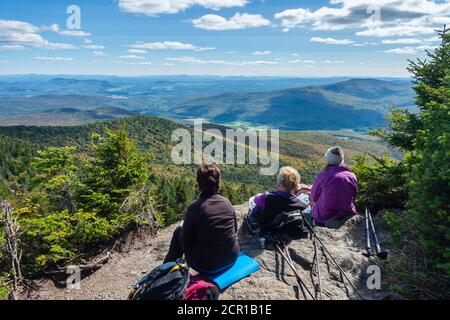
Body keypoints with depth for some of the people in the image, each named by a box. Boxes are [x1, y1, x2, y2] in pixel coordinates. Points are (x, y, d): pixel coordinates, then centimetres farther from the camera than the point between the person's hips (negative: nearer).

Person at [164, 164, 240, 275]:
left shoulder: (195, 207, -20)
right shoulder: (227, 202, -7)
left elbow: (185, 241, -11)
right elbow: (235, 229, 6)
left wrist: (184, 228, 9)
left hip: (207, 267, -4)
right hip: (232, 258, 5)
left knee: (178, 232, 16)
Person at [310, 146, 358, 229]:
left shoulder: (322, 176, -19)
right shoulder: (352, 176, -11)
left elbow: (314, 198, -5)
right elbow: (353, 198, 3)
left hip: (323, 219, -3)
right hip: (346, 217, 4)